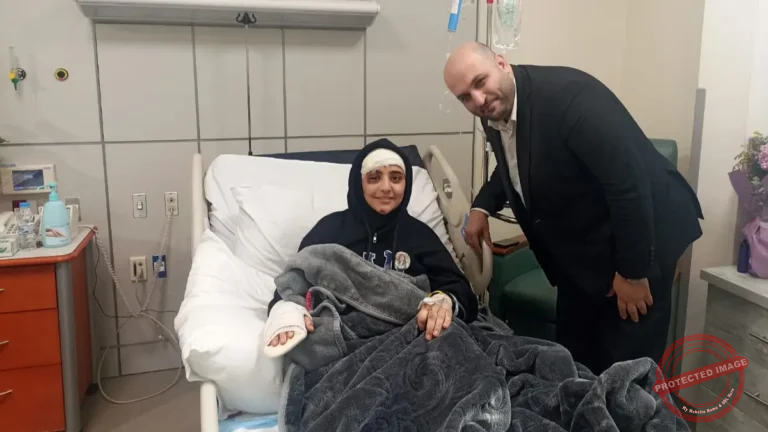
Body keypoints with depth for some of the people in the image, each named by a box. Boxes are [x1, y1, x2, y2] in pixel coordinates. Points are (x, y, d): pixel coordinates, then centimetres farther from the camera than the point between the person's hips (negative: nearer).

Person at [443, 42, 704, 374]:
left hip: (641, 240, -7)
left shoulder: (567, 93, -28)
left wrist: (633, 272, -24)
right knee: (573, 356, 16)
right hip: (579, 248, 8)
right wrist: (482, 207, 3)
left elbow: (629, 180, -30)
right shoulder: (494, 112, -3)